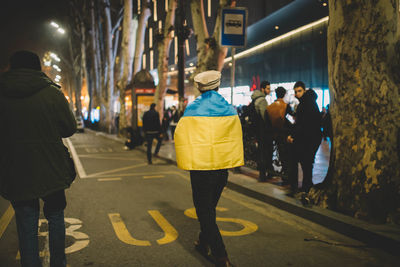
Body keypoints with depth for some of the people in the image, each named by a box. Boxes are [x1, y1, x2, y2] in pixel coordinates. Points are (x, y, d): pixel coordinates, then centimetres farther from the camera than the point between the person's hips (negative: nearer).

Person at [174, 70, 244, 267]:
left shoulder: (192, 109, -7)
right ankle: (204, 243, 37)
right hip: (223, 165, 5)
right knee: (210, 206, 21)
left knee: (204, 210, 1)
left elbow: (181, 137, -6)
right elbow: (236, 137, 11)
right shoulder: (229, 109, 4)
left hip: (200, 165, -5)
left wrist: (185, 161, 8)